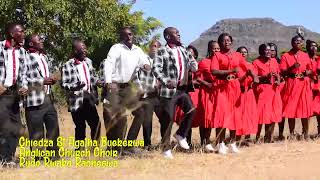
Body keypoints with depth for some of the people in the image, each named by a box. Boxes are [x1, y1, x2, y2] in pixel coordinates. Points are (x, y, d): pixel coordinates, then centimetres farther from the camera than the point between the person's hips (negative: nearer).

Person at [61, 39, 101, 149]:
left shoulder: (88, 62, 10)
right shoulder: (68, 66, -10)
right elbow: (64, 84, -11)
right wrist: (76, 85, -28)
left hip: (89, 99, 5)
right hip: (77, 101, -5)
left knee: (96, 123, 4)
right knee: (80, 127, 3)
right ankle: (80, 150, 16)